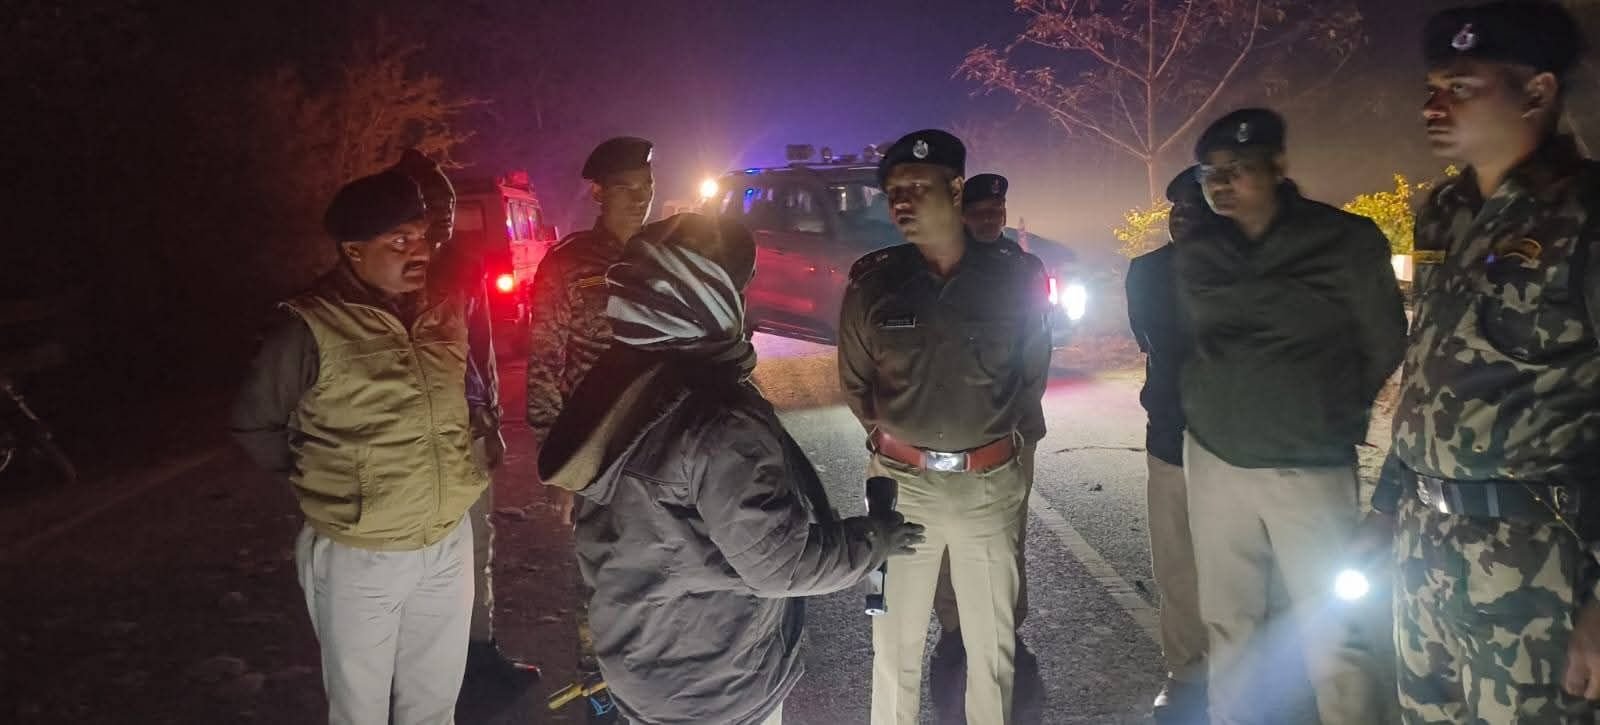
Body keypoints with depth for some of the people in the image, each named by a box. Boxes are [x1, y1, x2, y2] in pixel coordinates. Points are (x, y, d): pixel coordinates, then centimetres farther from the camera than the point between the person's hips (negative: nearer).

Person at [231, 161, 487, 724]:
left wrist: (468, 451, 6)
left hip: (449, 542, 4)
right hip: (359, 556, -4)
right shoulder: (313, 326, -16)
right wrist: (323, 478, 0)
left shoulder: (444, 304, -2)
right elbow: (254, 426, -5)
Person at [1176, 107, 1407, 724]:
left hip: (1310, 467, -3)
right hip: (1213, 460, 3)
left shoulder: (1346, 241, -4)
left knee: (1332, 636, 0)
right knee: (1228, 626, 10)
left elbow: (1383, 349, 0)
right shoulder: (1196, 255, 7)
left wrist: (1327, 419, 6)